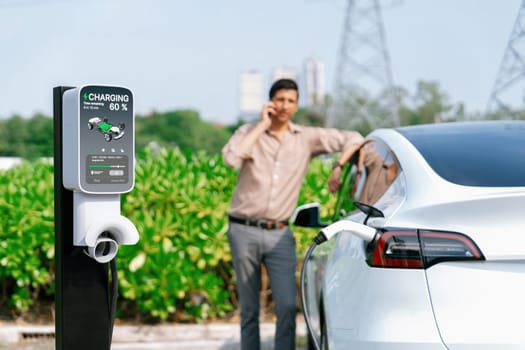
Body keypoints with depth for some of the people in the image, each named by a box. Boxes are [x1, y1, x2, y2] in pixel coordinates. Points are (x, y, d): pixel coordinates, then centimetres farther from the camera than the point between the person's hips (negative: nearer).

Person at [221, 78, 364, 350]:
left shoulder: (307, 138, 7)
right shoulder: (249, 132, 3)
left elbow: (353, 139, 10)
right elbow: (231, 158, -19)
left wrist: (339, 168, -6)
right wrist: (262, 125, -11)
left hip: (280, 235, 1)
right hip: (244, 232, -1)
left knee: (287, 306, -11)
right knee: (249, 309, 6)